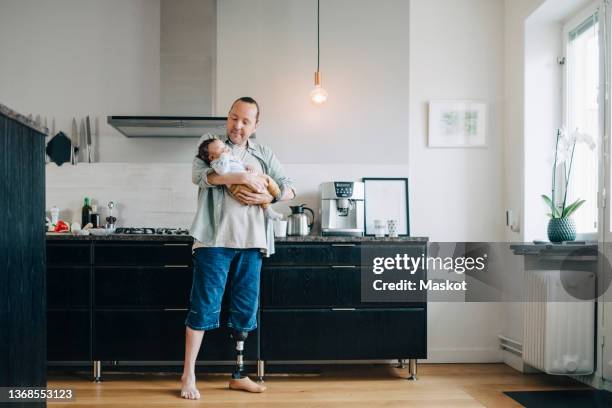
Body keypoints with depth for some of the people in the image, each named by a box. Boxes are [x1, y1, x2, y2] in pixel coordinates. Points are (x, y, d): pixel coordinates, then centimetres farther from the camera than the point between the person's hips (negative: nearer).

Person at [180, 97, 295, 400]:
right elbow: (199, 175, -11)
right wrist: (242, 178, -19)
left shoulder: (263, 154, 17)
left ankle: (237, 375, 23)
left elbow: (289, 188, 12)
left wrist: (267, 197, -8)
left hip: (251, 241, 4)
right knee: (204, 307, -1)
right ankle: (188, 376, 11)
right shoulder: (209, 144, 7)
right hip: (214, 239, -4)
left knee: (245, 310, 9)